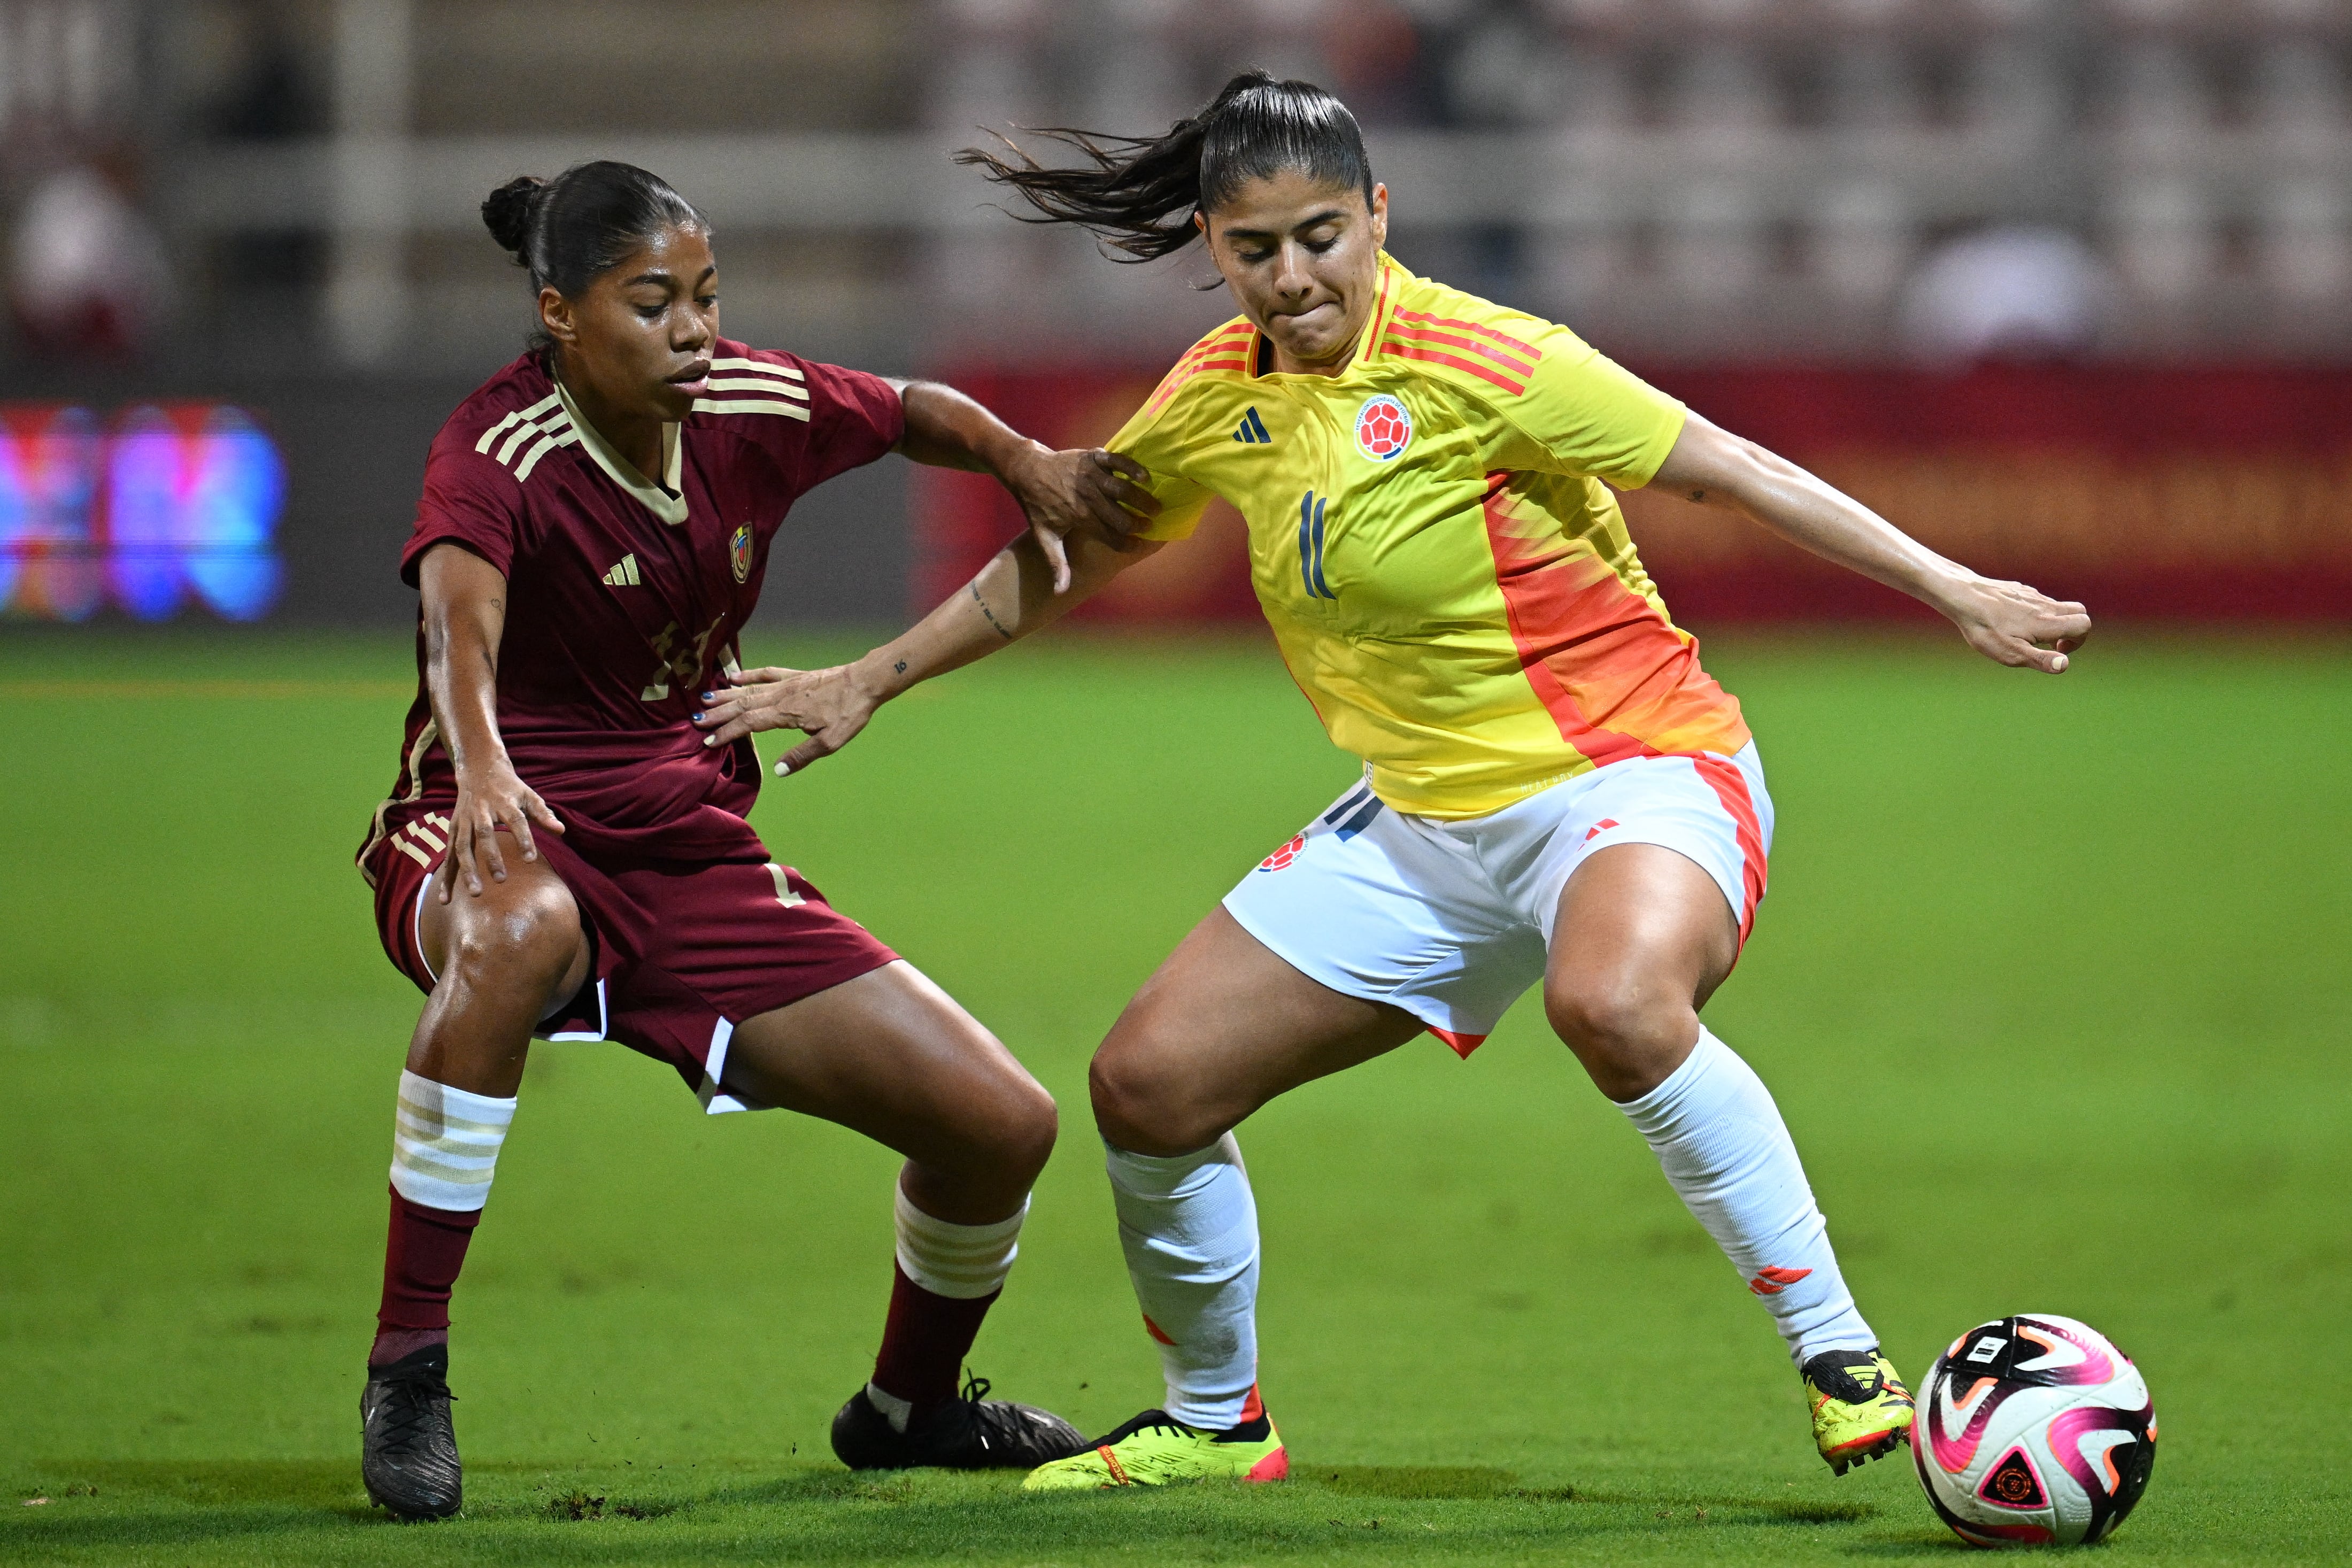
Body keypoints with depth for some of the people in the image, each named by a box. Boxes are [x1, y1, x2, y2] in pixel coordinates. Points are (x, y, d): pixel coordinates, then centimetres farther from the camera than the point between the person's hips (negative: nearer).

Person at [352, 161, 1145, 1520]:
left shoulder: (754, 409, 0)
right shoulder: (500, 449, -19)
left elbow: (918, 412, 21)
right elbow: (457, 607, -41)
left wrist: (1026, 463, 0)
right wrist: (480, 761, -62)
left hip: (694, 855, 6)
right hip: (514, 838, -6)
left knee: (1004, 1124, -2)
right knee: (519, 933, -45)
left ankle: (909, 1407, 30)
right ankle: (407, 1364, -33)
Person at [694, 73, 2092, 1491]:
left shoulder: (1477, 365, -18)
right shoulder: (1215, 401, 2)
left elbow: (1730, 470, -15)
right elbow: (1071, 555, 20)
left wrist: (1956, 591, -19)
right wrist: (867, 684, 23)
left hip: (1637, 771, -7)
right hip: (1425, 825, 7)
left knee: (1615, 1001, -41)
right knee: (1148, 1086, 1)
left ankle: (1841, 1361, -30)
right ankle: (1215, 1421, 25)